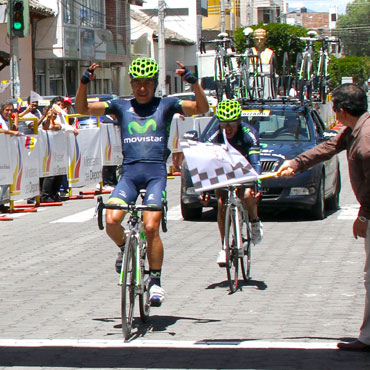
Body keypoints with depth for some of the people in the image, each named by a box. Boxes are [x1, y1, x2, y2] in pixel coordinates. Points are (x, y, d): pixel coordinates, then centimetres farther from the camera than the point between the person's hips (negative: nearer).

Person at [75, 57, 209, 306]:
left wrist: (194, 82, -17)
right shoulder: (121, 106, 12)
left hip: (156, 173, -2)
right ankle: (125, 248, 14)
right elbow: (83, 109, 10)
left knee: (151, 227, -17)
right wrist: (84, 83, -7)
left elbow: (202, 108, -1)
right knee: (111, 220, -19)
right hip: (129, 173, 2)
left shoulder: (166, 105, 8)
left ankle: (156, 281, -1)